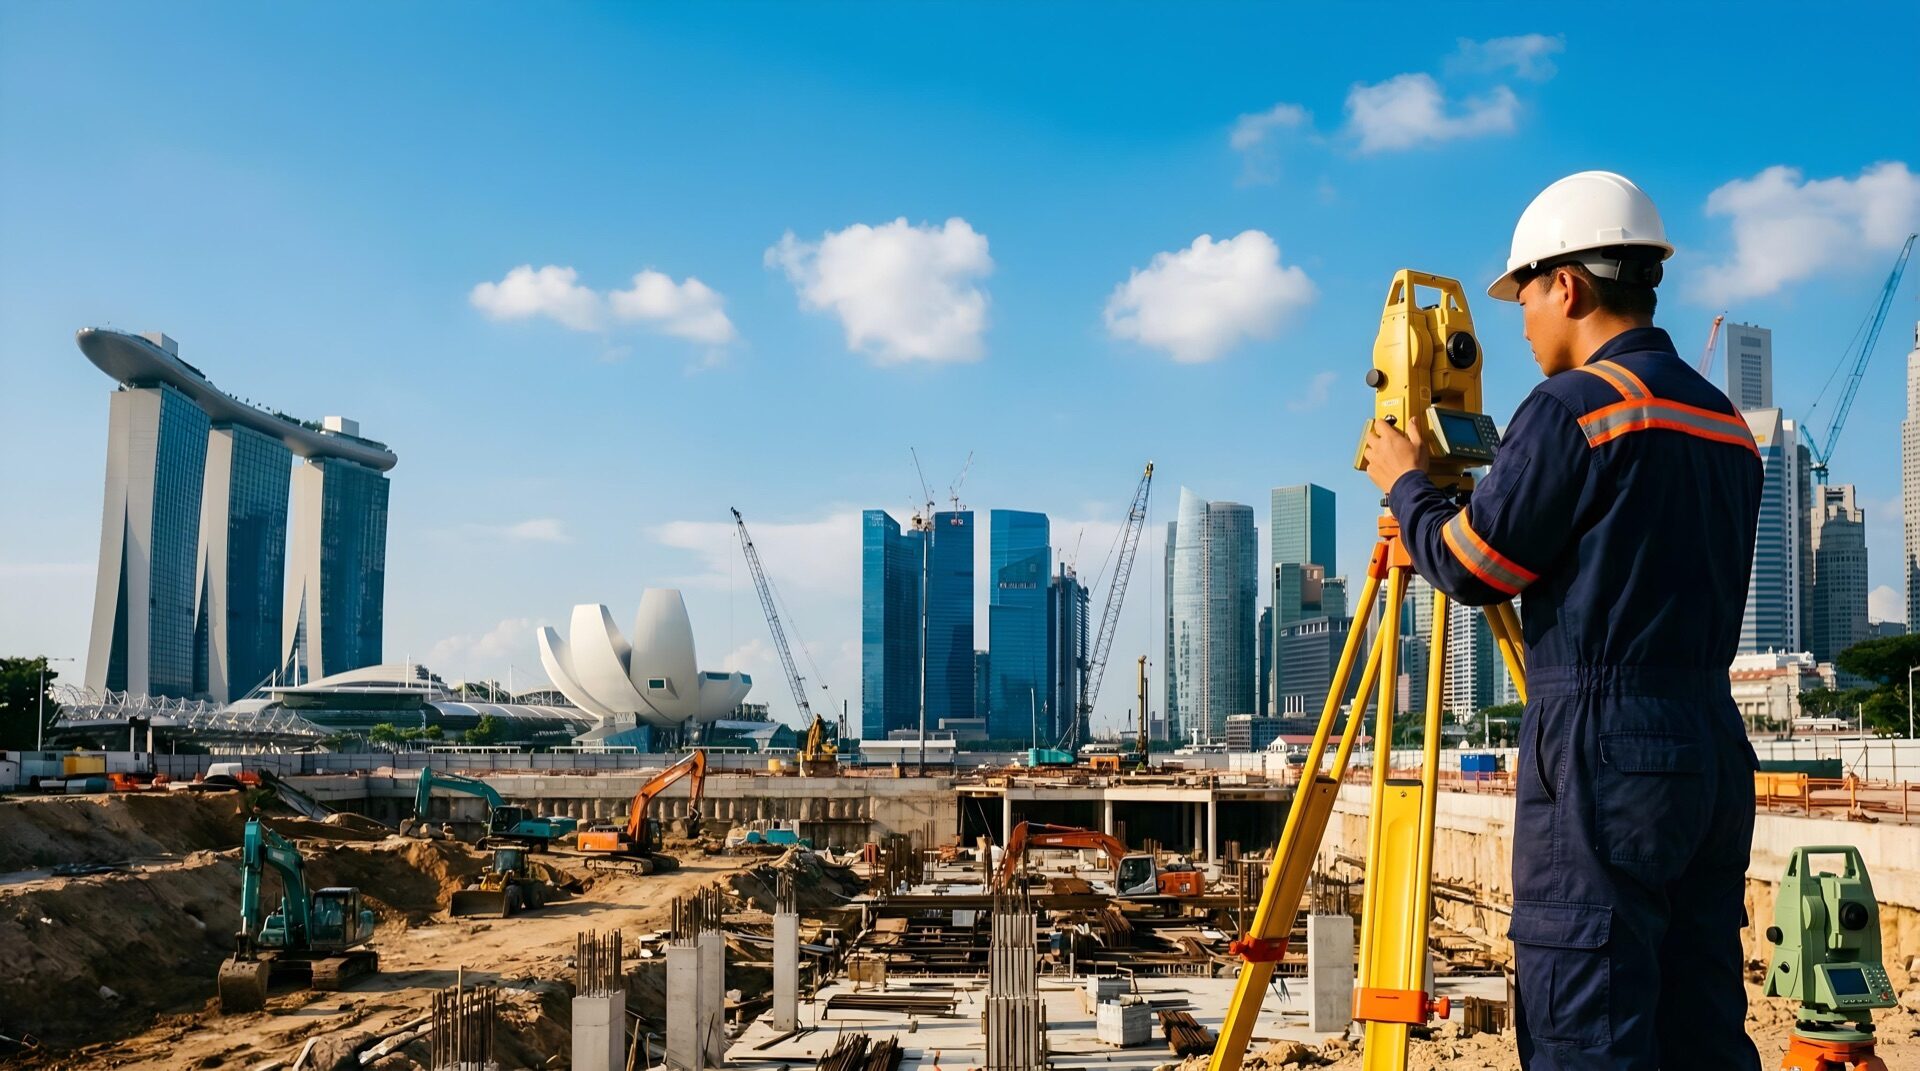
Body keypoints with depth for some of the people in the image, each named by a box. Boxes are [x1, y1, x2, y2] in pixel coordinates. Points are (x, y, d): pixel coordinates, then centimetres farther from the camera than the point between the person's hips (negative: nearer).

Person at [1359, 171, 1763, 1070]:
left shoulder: (1576, 405, -11)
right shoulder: (1727, 423, 16)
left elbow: (1466, 564, -9)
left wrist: (1405, 484, 10)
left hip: (1603, 748, -9)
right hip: (1716, 743, 9)